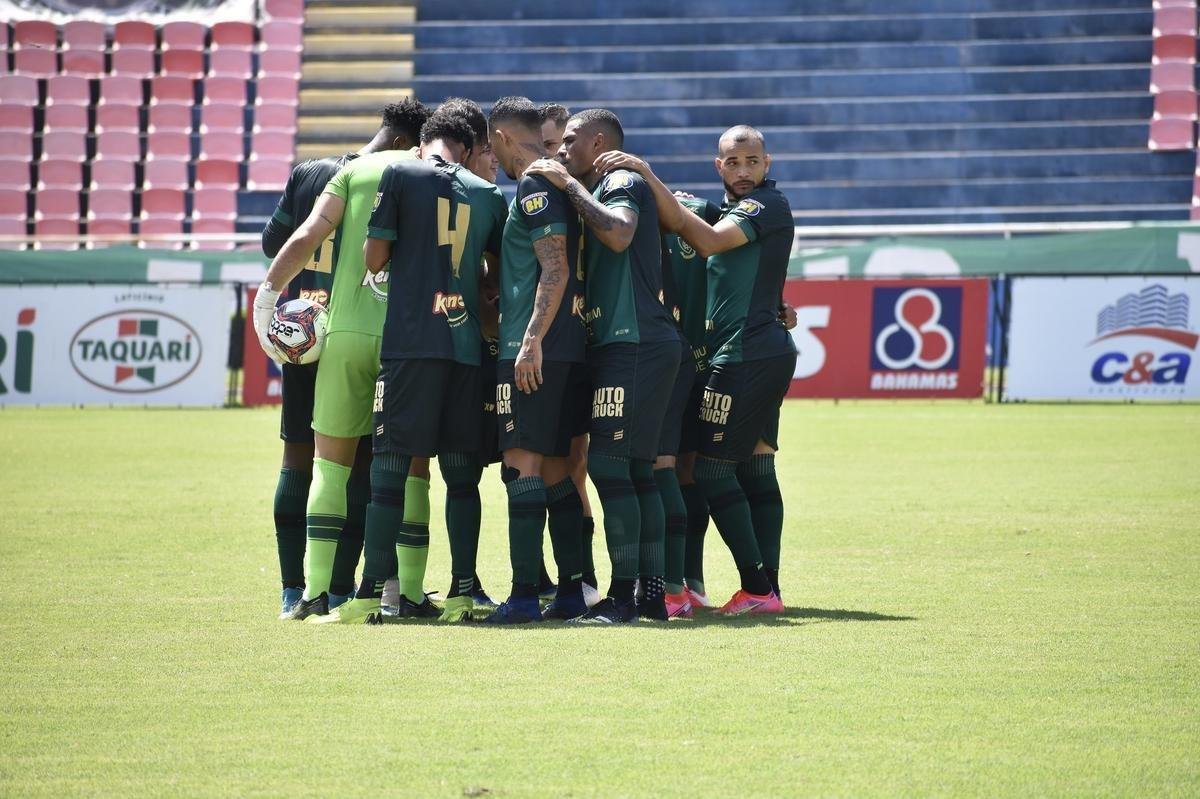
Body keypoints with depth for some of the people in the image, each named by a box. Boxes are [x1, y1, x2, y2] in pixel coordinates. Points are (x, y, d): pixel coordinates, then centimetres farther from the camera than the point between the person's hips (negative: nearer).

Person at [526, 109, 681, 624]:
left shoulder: (623, 181, -5)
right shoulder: (597, 191, 24)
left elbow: (619, 234, -26)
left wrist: (570, 185, -16)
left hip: (633, 344, -10)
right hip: (617, 343, 10)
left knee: (607, 462, -12)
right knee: (635, 469, 9)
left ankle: (623, 595, -13)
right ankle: (652, 591, 10)